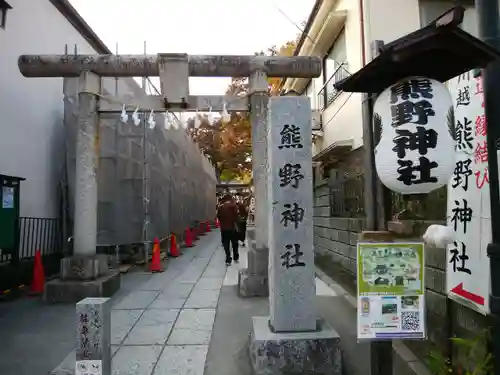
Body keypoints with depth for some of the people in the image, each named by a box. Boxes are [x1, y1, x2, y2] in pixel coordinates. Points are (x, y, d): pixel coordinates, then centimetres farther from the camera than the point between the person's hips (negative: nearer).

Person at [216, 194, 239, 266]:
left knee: (226, 245, 8)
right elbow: (235, 216, -13)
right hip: (232, 228, -2)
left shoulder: (220, 207, 4)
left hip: (224, 228, 2)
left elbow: (218, 217, 7)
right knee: (234, 244, 15)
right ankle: (236, 258, 26)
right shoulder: (233, 205, -7)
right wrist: (236, 225, -4)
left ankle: (228, 260, 7)